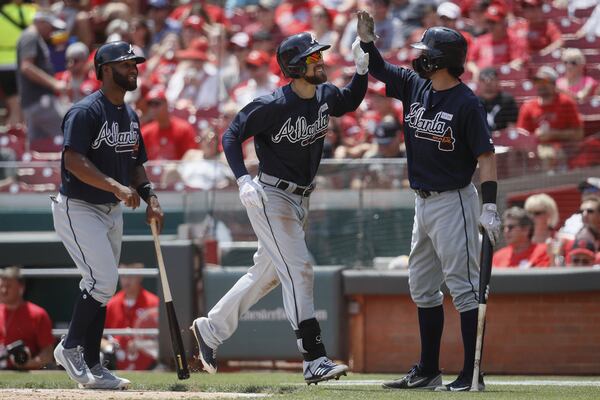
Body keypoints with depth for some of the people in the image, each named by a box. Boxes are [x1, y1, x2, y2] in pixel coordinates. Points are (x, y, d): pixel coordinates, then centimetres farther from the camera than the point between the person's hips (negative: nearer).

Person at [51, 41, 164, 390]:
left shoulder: (131, 116, 11)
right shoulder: (86, 112, -17)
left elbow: (136, 163, 18)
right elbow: (74, 161, -26)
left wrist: (150, 198, 1)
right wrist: (115, 186, -34)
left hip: (112, 212, 9)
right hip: (79, 209, -9)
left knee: (102, 288, 10)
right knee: (103, 281, -17)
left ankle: (92, 367, 15)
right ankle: (71, 348, -1)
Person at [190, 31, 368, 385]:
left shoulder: (326, 96, 1)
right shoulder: (273, 106, -20)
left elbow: (351, 102, 23)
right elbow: (232, 135, -14)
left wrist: (362, 68, 4)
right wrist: (243, 179, -27)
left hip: (300, 199, 9)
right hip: (271, 197, -9)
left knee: (268, 273, 17)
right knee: (298, 268, -15)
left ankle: (210, 330, 33)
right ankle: (315, 361, -17)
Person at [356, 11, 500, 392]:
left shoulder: (466, 103, -16)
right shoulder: (414, 86, 6)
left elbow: (486, 156, -17)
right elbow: (378, 68, 16)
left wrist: (490, 207, -24)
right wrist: (367, 38, -3)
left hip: (454, 203, -9)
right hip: (424, 203, 9)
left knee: (463, 286, -9)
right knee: (422, 287, 14)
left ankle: (472, 375, -9)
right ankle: (428, 371, 23)